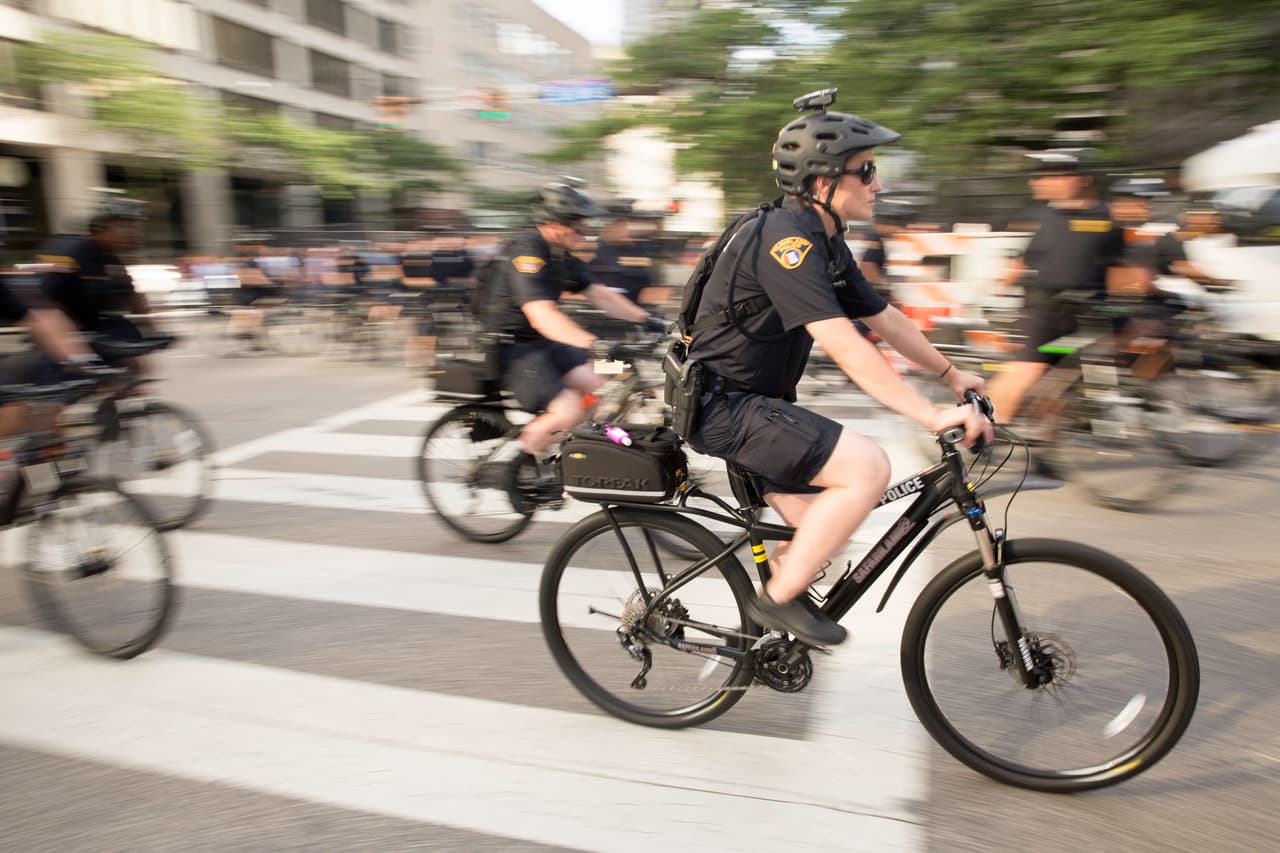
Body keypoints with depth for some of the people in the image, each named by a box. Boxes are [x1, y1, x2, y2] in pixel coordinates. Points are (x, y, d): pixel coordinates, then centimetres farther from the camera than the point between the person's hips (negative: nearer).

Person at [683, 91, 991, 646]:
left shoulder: (827, 246, 10)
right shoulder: (787, 241, -21)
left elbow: (885, 319, 19)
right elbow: (846, 349, -30)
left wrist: (951, 374, 22)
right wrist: (935, 417, -31)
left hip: (751, 402, 10)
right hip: (722, 407, -10)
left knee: (821, 536, 11)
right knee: (868, 468, -20)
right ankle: (778, 599, -7)